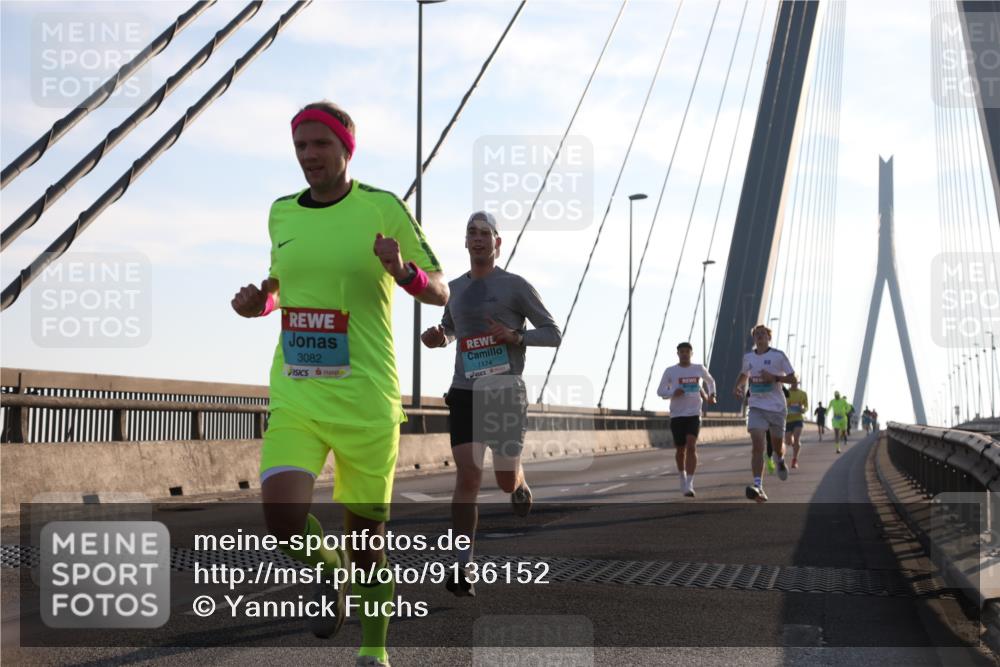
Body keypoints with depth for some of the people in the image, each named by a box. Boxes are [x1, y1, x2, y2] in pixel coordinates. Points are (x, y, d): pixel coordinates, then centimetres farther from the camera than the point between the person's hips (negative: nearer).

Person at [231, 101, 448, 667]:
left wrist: (404, 270, -20)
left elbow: (440, 292, 1)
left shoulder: (384, 208, -3)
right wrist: (257, 301, 4)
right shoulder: (282, 212, 9)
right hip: (295, 400, 3)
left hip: (366, 402, -3)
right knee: (283, 518, -20)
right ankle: (330, 572, 15)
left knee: (366, 538, 6)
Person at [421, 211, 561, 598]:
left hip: (506, 394, -2)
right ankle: (462, 570, -15)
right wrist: (439, 338, 6)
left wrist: (515, 337, -18)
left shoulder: (516, 286, -2)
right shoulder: (455, 288, 12)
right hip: (465, 394, 2)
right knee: (468, 476, -15)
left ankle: (520, 484, 47)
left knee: (505, 481, 5)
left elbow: (554, 335, 0)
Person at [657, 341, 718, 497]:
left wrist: (711, 395, 9)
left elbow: (710, 380, 26)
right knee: (680, 450, 7)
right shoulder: (670, 371, 1)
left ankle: (689, 484, -20)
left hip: (694, 414, 0)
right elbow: (660, 391, 4)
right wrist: (673, 393, -15)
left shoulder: (699, 369, 6)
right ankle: (683, 477, 34)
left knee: (691, 446, -17)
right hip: (676, 415, 1)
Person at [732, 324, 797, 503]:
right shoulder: (748, 357, 9)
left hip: (776, 407, -1)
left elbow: (792, 378, -2)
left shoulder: (778, 355, -3)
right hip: (756, 407, 1)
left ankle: (781, 460, 52)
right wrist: (737, 387, 9)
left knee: (777, 445, 13)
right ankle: (758, 486, -26)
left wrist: (774, 377, -18)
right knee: (757, 446, -16)